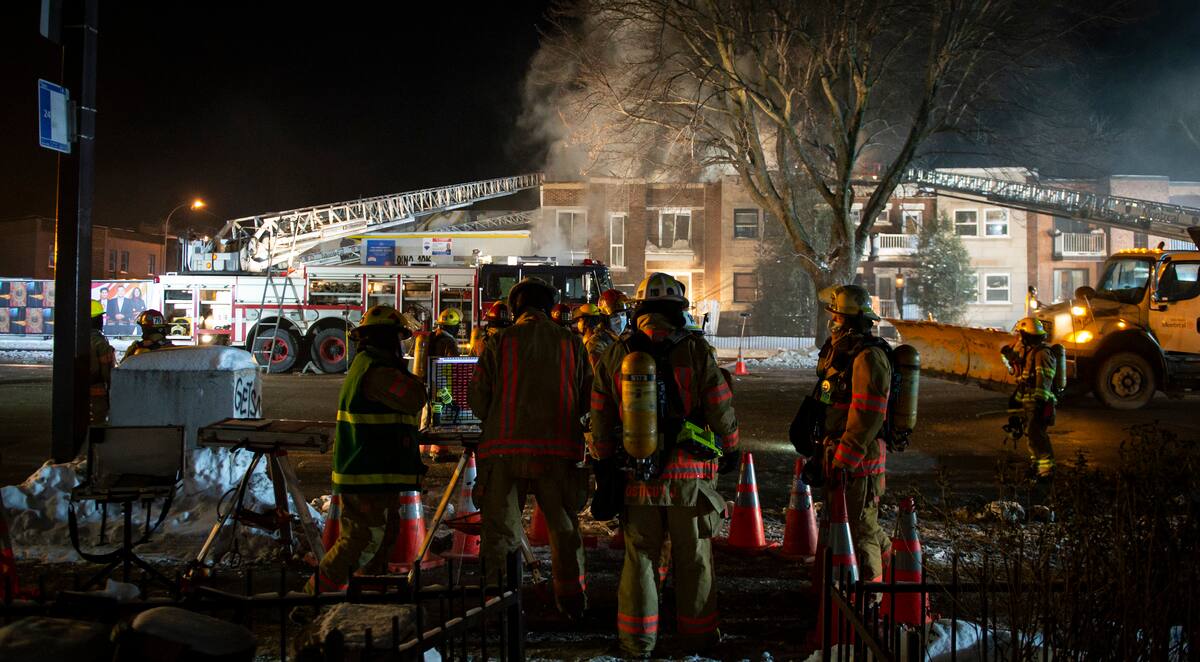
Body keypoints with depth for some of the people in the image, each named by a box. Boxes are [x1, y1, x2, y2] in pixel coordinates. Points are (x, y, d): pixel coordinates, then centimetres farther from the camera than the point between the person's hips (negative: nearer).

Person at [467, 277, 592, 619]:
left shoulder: (500, 343, -1)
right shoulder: (571, 343, 2)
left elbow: (476, 398, -1)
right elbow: (588, 399, 6)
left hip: (505, 447, -1)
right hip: (558, 449, 1)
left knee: (499, 527, 10)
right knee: (564, 527, 16)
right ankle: (571, 598, 22)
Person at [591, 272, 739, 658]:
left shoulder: (613, 356, 1)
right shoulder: (696, 352, -7)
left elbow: (600, 417, 6)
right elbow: (721, 409, -4)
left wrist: (603, 462, 16)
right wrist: (730, 449, 11)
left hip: (635, 473, 2)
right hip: (689, 474, -2)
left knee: (640, 557, 11)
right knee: (693, 557, 11)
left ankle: (637, 639, 17)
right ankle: (698, 634, 22)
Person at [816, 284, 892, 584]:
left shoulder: (868, 358, -18)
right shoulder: (841, 352, 14)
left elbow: (866, 418, -22)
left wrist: (843, 462, -23)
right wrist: (825, 452, 23)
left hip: (859, 460, -10)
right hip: (840, 455, 10)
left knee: (860, 531, -1)